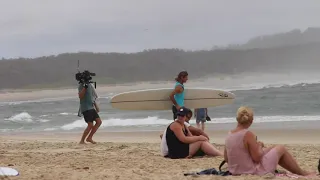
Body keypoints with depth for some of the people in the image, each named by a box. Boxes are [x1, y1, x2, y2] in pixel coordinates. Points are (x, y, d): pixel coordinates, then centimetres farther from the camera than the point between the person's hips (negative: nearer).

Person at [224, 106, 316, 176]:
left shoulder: (229, 135, -2)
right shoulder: (248, 135, -22)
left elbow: (226, 159, 6)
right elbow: (257, 158, -21)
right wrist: (259, 146, -1)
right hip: (253, 172, -7)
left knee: (272, 149, 28)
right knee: (280, 149, 11)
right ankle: (302, 173, 28)